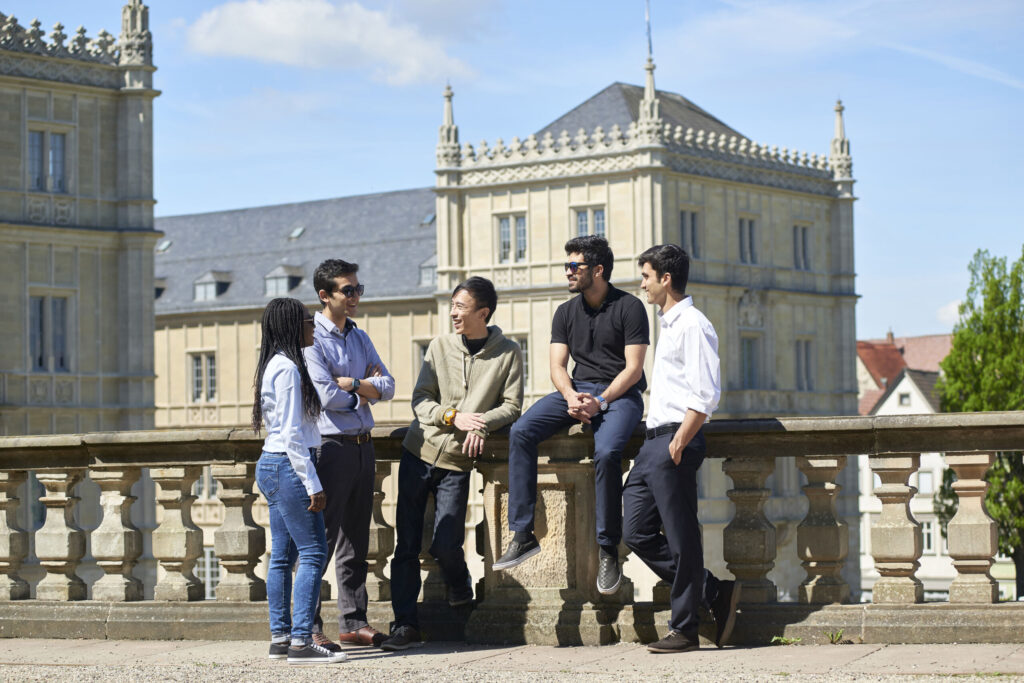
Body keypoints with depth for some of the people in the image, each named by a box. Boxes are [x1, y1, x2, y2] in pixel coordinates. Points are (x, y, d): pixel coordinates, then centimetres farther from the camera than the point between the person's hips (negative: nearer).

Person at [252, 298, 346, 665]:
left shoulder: (276, 365, 15)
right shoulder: (288, 368, -15)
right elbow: (292, 434, -18)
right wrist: (313, 485, -17)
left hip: (271, 465, 10)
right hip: (289, 466, -10)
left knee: (283, 555, 10)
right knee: (313, 552, -9)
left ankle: (280, 638, 13)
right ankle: (301, 641, -10)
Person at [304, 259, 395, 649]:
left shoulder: (359, 338, 15)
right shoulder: (311, 339, -8)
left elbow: (387, 387, 8)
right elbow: (327, 396, -17)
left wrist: (350, 384, -9)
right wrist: (365, 390, -1)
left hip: (362, 446, 8)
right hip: (330, 445, -8)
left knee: (356, 542, 11)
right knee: (320, 541, -7)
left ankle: (353, 623, 17)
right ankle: (309, 628, -3)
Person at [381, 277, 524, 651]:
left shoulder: (508, 353, 2)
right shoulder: (440, 346, 6)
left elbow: (511, 405, 0)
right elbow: (420, 399, 3)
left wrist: (481, 423, -18)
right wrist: (454, 416, -14)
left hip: (457, 460, -2)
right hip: (419, 451, 2)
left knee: (445, 544, -9)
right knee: (407, 543, 0)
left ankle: (460, 586, 26)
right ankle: (405, 623, 7)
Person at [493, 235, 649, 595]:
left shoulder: (629, 307, -3)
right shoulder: (566, 312, 14)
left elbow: (633, 368, -8)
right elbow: (557, 366, 8)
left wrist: (600, 402, -20)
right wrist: (572, 397, -14)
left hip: (620, 393, -5)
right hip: (577, 389, 5)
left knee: (607, 452, -36)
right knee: (520, 432, -21)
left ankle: (608, 550, -22)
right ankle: (522, 535, -22)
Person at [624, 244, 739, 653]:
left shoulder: (692, 325, -10)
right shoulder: (668, 325, 20)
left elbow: (705, 396, -17)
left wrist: (679, 444, -20)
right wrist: (659, 443, 19)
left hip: (676, 440, -10)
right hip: (654, 440, 10)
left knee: (681, 538, -3)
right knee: (638, 532, 8)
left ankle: (685, 628, 5)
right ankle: (714, 592, 15)